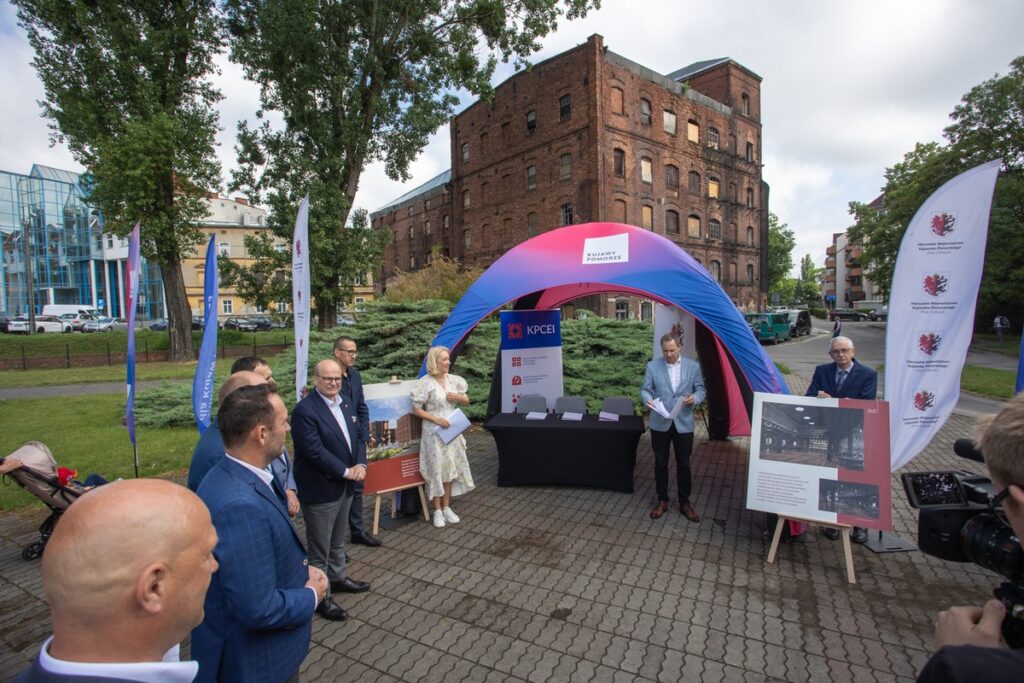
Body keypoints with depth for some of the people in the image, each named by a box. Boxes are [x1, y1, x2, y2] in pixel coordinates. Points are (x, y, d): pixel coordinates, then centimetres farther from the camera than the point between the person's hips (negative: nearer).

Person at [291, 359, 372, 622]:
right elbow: (315, 451, -25)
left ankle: (338, 577, 46)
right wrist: (346, 471, -19)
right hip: (320, 491, -8)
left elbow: (357, 436, 7)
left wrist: (360, 464, -9)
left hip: (344, 487, 8)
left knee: (338, 541, 27)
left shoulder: (344, 402, 4)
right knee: (319, 549, 10)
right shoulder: (304, 410, -21)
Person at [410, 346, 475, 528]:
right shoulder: (425, 383, -13)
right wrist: (435, 419, -19)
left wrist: (458, 398, -9)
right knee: (436, 469, 3)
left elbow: (466, 401, 13)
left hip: (453, 430, 5)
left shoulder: (454, 380, 2)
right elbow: (416, 410, -10)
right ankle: (437, 510, 17)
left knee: (450, 468, 11)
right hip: (434, 432, -5)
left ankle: (446, 507, 25)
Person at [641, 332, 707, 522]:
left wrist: (695, 398, -17)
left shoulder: (693, 366, 1)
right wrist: (648, 399, -23)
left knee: (683, 464, 10)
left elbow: (701, 389, 6)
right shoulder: (652, 366, -2)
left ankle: (685, 503, 27)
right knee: (660, 463, 10)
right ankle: (662, 501, 25)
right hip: (660, 423, 0)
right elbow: (645, 389, -1)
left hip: (684, 424, 1)